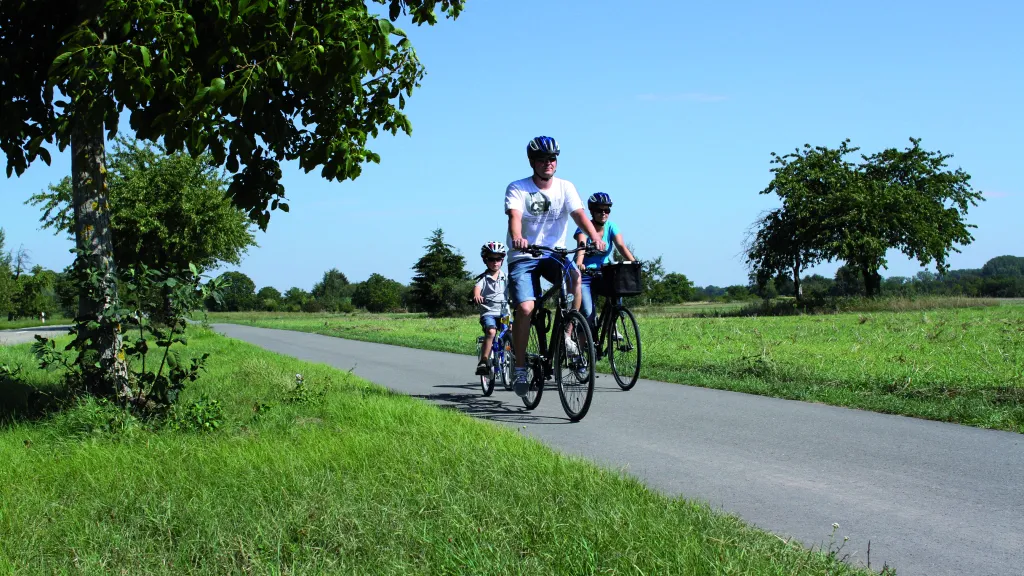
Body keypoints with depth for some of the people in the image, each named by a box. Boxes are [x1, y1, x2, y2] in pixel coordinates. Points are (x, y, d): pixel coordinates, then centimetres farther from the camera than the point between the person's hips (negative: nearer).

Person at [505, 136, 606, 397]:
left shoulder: (565, 187, 2)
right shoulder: (517, 189, -5)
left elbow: (579, 214, -12)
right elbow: (514, 217, -22)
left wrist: (595, 237, -32)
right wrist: (517, 238, -45)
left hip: (554, 254, 2)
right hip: (523, 258, -2)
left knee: (575, 276, -32)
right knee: (525, 308, -20)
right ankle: (520, 367, -5)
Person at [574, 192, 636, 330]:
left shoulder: (610, 226, -1)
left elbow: (621, 246, -15)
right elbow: (582, 245, -30)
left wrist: (633, 262, -34)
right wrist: (579, 264, -51)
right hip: (585, 273, -3)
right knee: (588, 313, -18)